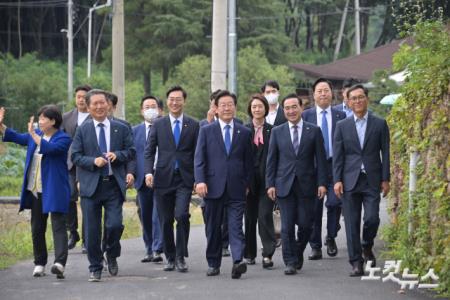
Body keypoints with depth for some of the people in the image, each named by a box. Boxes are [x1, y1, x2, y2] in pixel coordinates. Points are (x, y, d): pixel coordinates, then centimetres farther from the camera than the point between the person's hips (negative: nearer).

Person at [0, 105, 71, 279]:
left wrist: (33, 134, -26)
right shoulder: (36, 135, 11)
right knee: (37, 228, 12)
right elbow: (16, 137, 17)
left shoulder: (63, 139, -10)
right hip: (35, 191, 7)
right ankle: (39, 263, 22)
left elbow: (49, 149, -26)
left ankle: (60, 263, -25)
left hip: (55, 191, -7)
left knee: (58, 226, -13)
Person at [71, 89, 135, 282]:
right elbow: (75, 156, 1)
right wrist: (93, 161, -14)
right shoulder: (83, 130, 5)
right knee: (92, 230, 2)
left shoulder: (121, 128, 8)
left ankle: (112, 255, 20)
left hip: (114, 184, 0)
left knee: (115, 225, -10)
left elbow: (131, 151, 8)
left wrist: (118, 155, -11)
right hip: (91, 185, 0)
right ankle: (95, 268, 14)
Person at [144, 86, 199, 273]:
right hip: (163, 178, 2)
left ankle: (181, 257, -5)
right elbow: (149, 151, 5)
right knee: (165, 221, 5)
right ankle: (170, 257, 18)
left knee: (182, 215, -17)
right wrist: (148, 172, -10)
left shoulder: (193, 125, 6)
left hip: (185, 179, -1)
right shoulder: (158, 124, 7)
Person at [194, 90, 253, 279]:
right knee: (213, 228, 7)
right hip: (213, 187, 0)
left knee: (236, 226, -11)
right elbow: (199, 159, 2)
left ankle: (238, 262, -22)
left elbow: (248, 162, 13)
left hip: (236, 189, 0)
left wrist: (247, 184, 8)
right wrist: (200, 180, -10)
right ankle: (213, 264, 16)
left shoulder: (244, 133, 10)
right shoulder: (206, 131, 7)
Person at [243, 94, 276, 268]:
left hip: (266, 178, -1)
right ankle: (249, 254, 19)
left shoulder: (272, 130, 4)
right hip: (249, 178, 1)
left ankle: (268, 254, -10)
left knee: (265, 215, -10)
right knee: (249, 216, 8)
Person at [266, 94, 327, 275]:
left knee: (305, 224, -1)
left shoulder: (314, 131, 4)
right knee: (287, 226, -2)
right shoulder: (277, 132, 7)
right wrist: (270, 184, -1)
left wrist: (322, 183, -5)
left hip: (306, 185, 0)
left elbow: (320, 159, 3)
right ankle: (290, 262, 3)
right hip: (284, 184, 0)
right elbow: (271, 160, 7)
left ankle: (298, 253, 24)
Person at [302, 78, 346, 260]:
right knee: (314, 208, 2)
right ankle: (315, 247, 11)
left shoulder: (340, 116, 7)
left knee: (334, 202, -12)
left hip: (335, 165, 0)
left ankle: (331, 238, 13)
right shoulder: (306, 116, 5)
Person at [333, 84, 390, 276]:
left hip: (372, 181, -1)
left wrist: (385, 179, -2)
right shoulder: (342, 126, 7)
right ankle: (356, 262, 6)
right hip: (350, 181, 1)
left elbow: (385, 153, 4)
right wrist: (337, 180, -4)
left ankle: (367, 247, 19)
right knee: (352, 223, 0)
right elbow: (337, 156, 5)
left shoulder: (380, 124, 5)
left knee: (372, 218, -11)